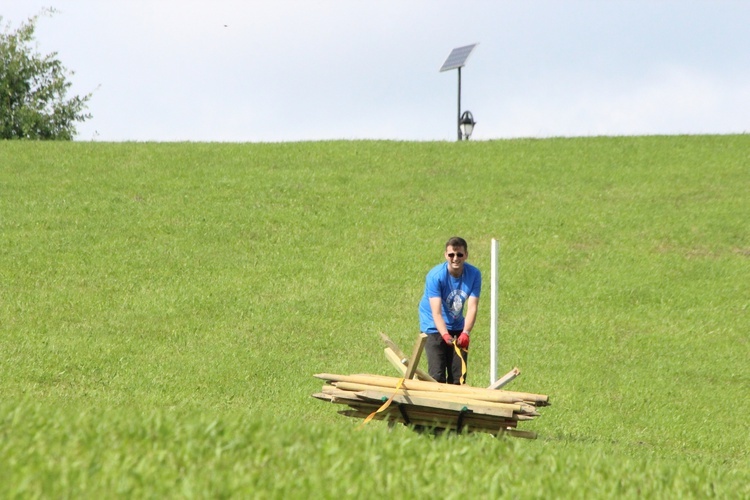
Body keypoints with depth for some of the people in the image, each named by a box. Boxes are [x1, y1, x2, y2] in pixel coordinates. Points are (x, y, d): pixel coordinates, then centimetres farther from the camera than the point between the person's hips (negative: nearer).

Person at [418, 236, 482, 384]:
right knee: (437, 376, -13)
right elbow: (436, 312, -29)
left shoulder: (474, 275, -13)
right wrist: (446, 335, -46)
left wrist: (466, 333, -38)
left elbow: (472, 308, -20)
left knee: (459, 375, 3)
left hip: (458, 328, 4)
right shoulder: (435, 276, -23)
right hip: (434, 327, -4)